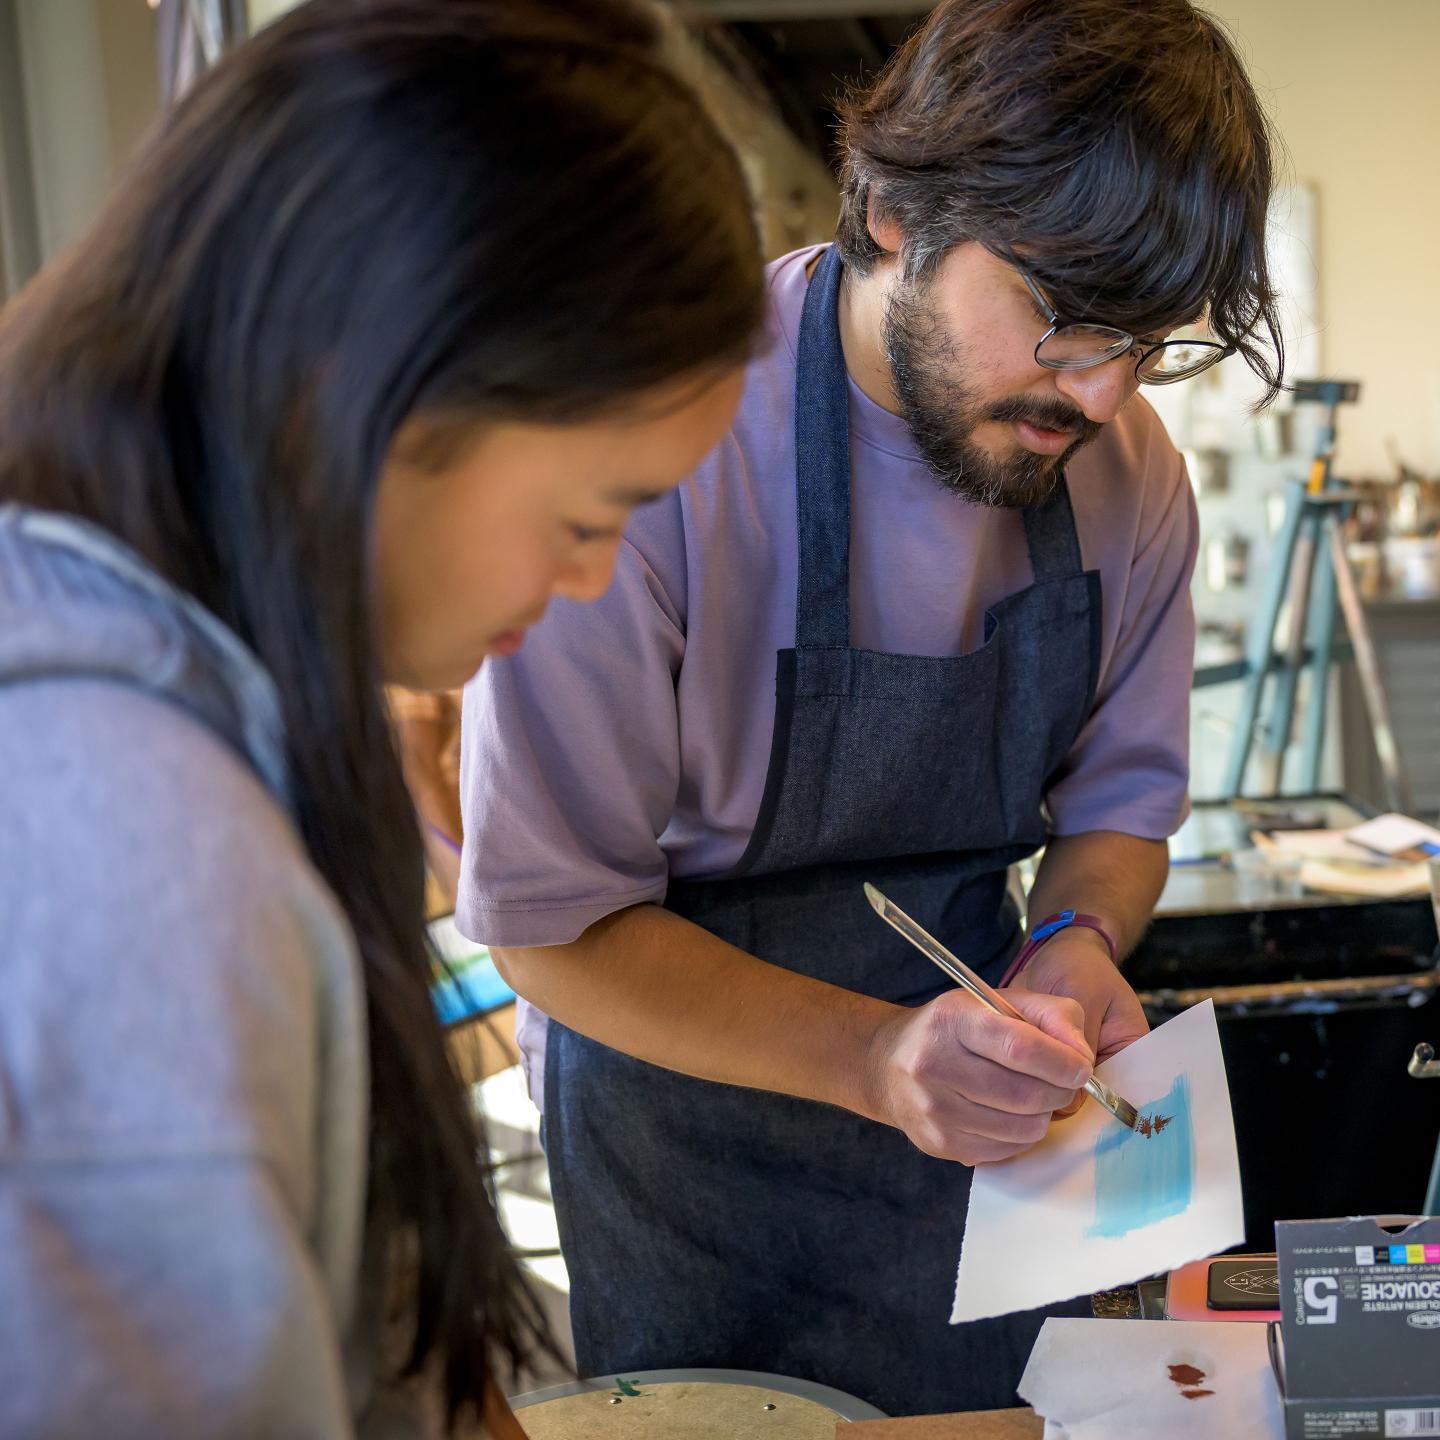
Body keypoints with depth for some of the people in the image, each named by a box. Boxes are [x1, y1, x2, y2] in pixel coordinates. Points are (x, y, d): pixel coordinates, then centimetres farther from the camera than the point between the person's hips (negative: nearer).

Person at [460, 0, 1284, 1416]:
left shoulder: (1127, 469, -11)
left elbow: (1121, 794, 4)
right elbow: (550, 921, -23)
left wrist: (1075, 942, -18)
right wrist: (872, 1058, -34)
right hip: (693, 1117, -4)